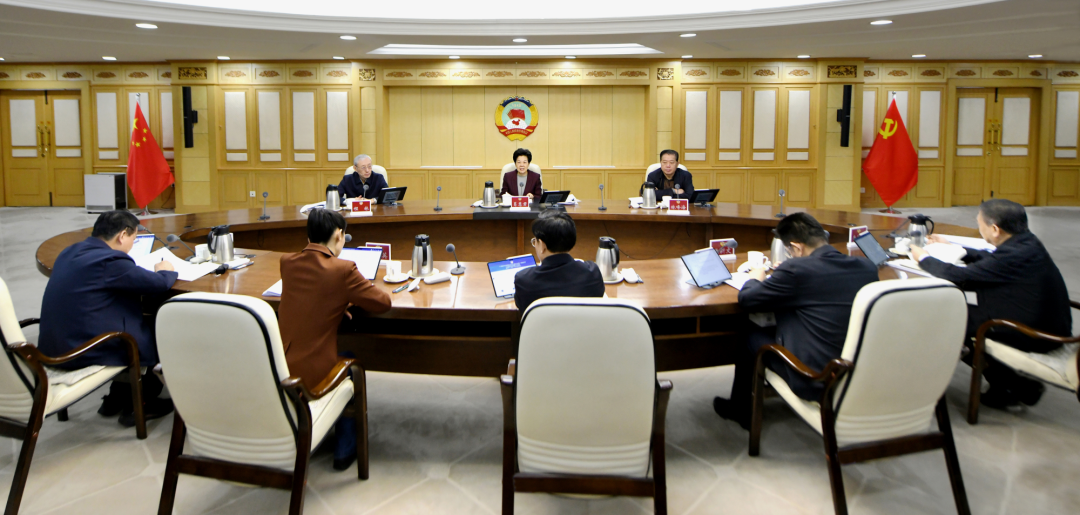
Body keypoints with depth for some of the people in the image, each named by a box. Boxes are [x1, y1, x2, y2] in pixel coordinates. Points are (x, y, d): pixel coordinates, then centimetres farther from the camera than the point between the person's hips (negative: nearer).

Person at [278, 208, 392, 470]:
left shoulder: (287, 262, 1)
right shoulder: (343, 269, -17)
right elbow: (383, 302, -7)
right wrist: (350, 299, 10)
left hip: (276, 369, 5)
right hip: (311, 373, -5)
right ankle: (345, 449, 33)